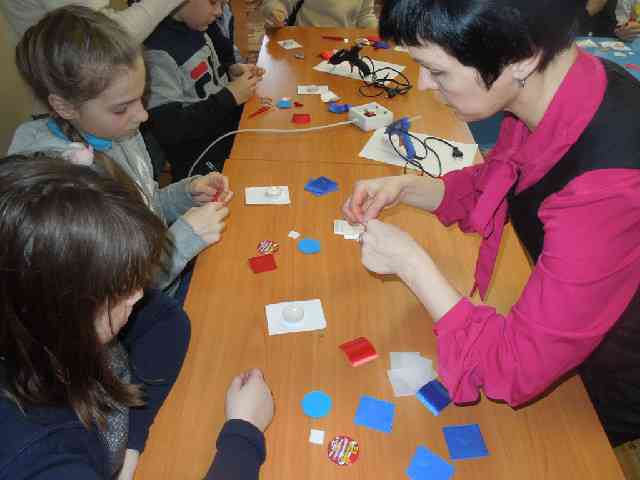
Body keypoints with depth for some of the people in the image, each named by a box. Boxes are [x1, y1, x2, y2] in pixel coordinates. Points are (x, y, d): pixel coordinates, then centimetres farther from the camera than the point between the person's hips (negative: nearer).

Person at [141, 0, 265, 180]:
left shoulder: (195, 27, 3)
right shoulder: (158, 52, -22)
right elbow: (168, 129, -25)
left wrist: (231, 70, 0)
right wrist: (229, 97, -21)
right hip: (203, 160, -8)